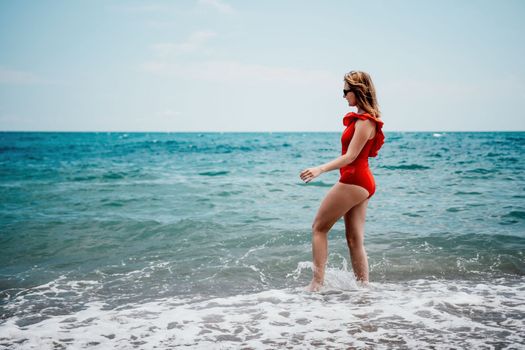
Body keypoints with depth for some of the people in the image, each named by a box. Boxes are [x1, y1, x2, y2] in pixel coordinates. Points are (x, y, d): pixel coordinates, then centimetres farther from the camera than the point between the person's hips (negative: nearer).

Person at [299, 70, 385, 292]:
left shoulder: (365, 122, -15)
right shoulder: (362, 118, 15)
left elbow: (350, 157, -22)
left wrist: (320, 169, -31)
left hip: (353, 181, -10)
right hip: (360, 182, 10)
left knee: (319, 227, -1)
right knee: (355, 239, 10)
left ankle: (317, 283, 0)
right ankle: (363, 287, 13)